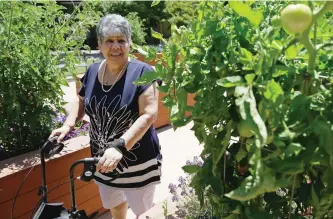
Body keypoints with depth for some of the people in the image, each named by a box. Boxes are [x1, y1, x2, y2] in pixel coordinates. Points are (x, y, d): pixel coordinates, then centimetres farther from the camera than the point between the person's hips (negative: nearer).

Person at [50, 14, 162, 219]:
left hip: (138, 163, -5)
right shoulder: (92, 71, -1)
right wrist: (68, 125, -2)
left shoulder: (142, 72, -19)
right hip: (104, 160, 6)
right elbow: (81, 101, 15)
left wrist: (119, 147, -32)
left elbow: (149, 114, -24)